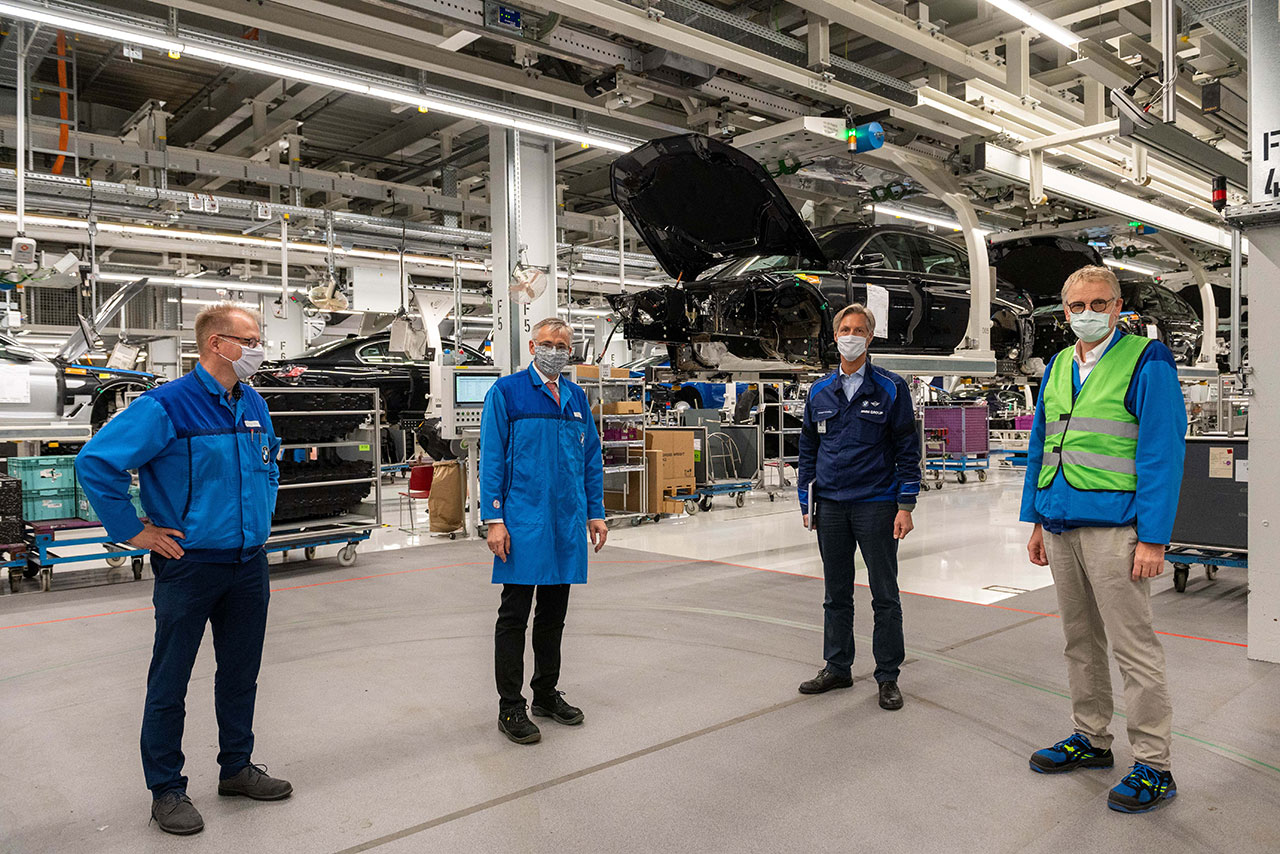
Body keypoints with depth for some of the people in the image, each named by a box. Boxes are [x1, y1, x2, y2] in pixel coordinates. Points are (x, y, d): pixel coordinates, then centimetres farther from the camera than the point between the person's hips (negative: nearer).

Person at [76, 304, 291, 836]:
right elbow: (96, 462, -18)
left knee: (241, 673, 17)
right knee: (170, 682, 7)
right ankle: (166, 789, 22)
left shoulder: (254, 405, 7)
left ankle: (237, 768, 33)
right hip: (189, 566, -6)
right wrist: (132, 532, -14)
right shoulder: (168, 406, -16)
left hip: (249, 564, 7)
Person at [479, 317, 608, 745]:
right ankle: (510, 708, 11)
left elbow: (592, 459, 16)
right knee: (514, 617, 1)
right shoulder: (506, 392, -3)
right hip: (523, 521, -5)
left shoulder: (577, 398, 13)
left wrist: (595, 513, 11)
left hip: (568, 522, 6)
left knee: (554, 614, 15)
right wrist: (494, 519, -14)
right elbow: (491, 459, -7)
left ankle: (547, 693, 28)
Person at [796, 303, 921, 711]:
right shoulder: (820, 392, 9)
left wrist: (905, 506, -8)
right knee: (836, 594, 13)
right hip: (831, 507, 4)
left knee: (884, 595, 4)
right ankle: (837, 668, 25)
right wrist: (807, 502, 9)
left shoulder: (891, 389, -1)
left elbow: (907, 449, -1)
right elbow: (808, 449, 14)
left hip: (876, 505, -3)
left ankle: (888, 677, 16)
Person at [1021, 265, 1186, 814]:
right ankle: (1090, 738, 29)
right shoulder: (1057, 368, 14)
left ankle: (1153, 767, 11)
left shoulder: (1146, 363, -5)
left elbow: (1162, 453, -10)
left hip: (1113, 528, -6)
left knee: (1133, 647, -1)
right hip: (1061, 525, 7)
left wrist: (1153, 538, -15)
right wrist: (1036, 520, 15)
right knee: (1080, 640, 15)